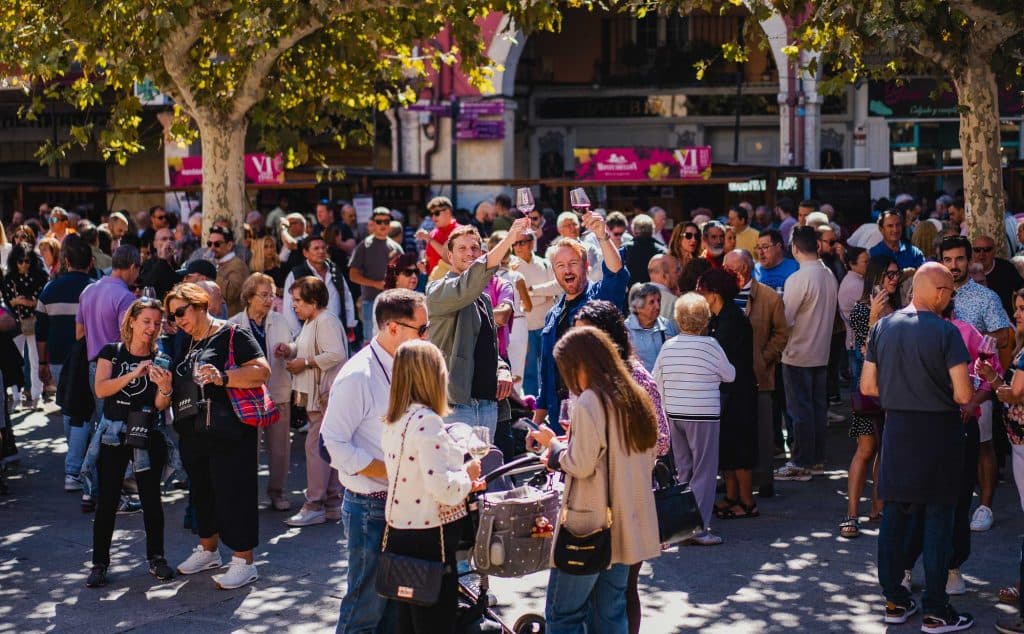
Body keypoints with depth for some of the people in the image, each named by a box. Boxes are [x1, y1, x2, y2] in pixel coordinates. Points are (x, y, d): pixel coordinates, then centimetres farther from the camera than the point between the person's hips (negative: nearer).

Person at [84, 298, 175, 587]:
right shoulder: (111, 352, 2)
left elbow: (161, 406, -4)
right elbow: (101, 389, -12)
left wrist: (165, 388, -26)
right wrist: (133, 374, -23)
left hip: (147, 436, 1)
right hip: (113, 435, -1)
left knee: (151, 499, 6)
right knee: (107, 501, 1)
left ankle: (156, 558, 19)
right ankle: (100, 563, 7)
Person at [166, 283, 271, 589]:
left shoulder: (232, 335, -9)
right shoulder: (184, 343, 16)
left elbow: (262, 371, -18)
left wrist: (222, 377, -28)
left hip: (228, 434, -8)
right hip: (193, 435, 8)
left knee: (233, 493, -5)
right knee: (201, 491, 17)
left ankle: (244, 561, 1)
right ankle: (208, 549, 33)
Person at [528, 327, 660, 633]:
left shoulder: (589, 402, -14)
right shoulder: (636, 398, 10)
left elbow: (581, 465, -18)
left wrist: (553, 444, 1)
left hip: (590, 526, -8)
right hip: (627, 524, 8)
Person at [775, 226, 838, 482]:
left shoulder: (798, 279, -20)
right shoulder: (830, 276, 2)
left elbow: (785, 319, -19)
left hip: (798, 354, -7)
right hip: (822, 352, 7)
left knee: (800, 410, -1)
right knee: (818, 406, 13)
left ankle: (801, 464, 3)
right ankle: (817, 460, 20)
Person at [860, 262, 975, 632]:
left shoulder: (884, 327, 1)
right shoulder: (946, 332, -15)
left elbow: (868, 387, 5)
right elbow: (963, 394, -17)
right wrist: (942, 393, 5)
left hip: (897, 429, 5)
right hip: (938, 431, -5)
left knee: (894, 516, 12)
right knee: (937, 521, 2)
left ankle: (895, 601, 18)